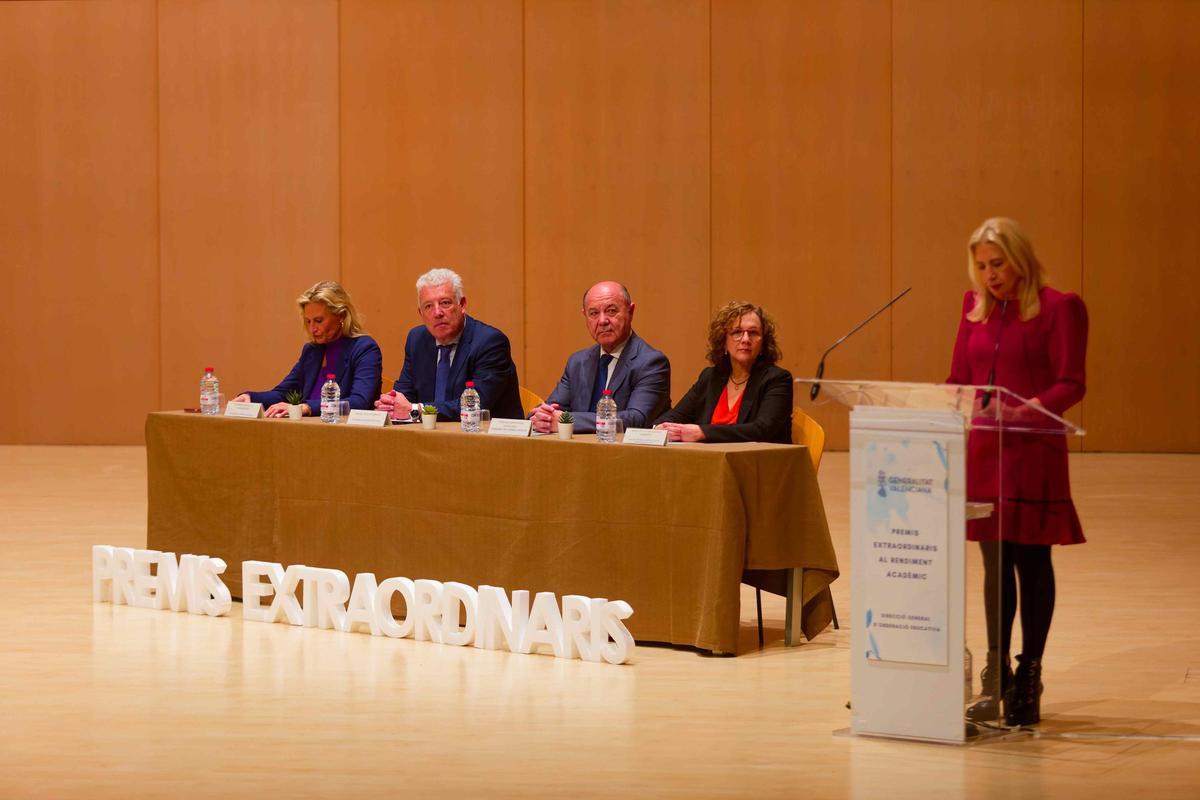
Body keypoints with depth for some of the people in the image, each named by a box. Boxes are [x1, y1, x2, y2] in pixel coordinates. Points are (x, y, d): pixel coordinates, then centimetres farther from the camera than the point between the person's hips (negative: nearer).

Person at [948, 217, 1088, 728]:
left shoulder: (1059, 308, -5)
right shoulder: (975, 308, 12)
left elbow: (1070, 384, -9)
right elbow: (959, 379, 14)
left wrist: (1025, 411, -24)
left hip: (1032, 454, -4)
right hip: (980, 451, 4)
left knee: (1032, 561, 2)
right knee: (995, 563, 7)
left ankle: (1029, 677, 9)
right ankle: (997, 679, 12)